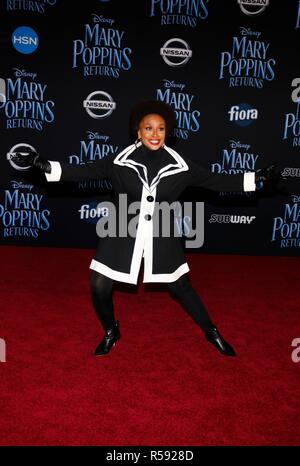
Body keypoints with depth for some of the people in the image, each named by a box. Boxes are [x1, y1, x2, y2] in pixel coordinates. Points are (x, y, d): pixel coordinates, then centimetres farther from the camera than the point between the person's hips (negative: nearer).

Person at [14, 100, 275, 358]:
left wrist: (256, 178, -2)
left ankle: (212, 332, 35)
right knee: (100, 287, -2)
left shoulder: (179, 165, -7)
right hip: (124, 235, 0)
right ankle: (111, 332, 29)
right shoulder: (120, 161, -9)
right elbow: (85, 172, -6)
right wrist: (46, 166, -16)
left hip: (161, 238, 0)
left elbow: (214, 181, 1)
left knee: (182, 287, 11)